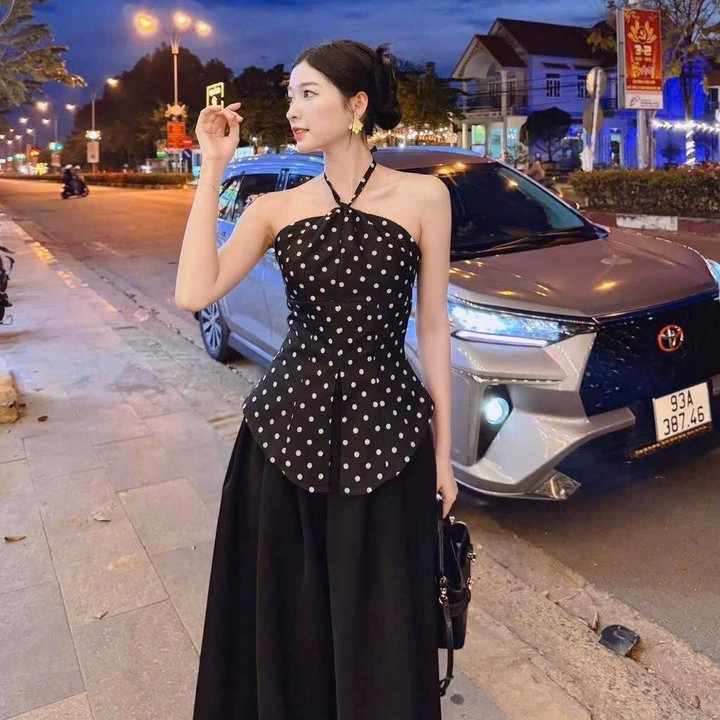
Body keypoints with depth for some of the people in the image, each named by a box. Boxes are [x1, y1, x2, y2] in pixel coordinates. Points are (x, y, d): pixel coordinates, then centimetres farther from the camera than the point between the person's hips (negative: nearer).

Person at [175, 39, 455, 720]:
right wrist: (213, 167, -9)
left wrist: (443, 449, 3)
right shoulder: (276, 207, 4)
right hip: (286, 425, 2)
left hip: (386, 432, -1)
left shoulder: (422, 196, 0)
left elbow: (432, 328, 2)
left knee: (380, 627, 12)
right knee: (286, 619, 15)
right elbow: (194, 293, -12)